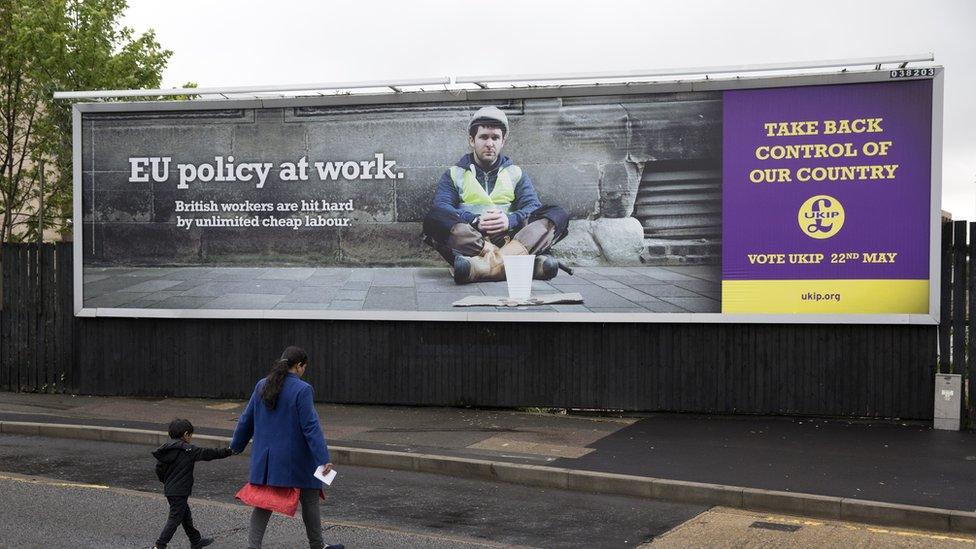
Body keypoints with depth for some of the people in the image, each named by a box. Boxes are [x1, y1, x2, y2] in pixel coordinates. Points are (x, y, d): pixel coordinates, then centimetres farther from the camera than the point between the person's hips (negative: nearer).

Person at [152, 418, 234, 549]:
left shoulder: (167, 449, 6)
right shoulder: (188, 450, -15)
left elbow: (159, 469, 10)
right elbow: (207, 453, -12)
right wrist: (227, 451, -4)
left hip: (169, 490, 9)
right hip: (179, 492, -9)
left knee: (186, 515, 19)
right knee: (175, 518, -3)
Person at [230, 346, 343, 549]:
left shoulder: (262, 386, 4)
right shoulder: (302, 390, -15)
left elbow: (246, 420, 12)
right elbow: (311, 426, -19)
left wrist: (236, 446, 26)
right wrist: (324, 459, -18)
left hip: (265, 459, 5)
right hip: (295, 459, -5)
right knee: (310, 500, 12)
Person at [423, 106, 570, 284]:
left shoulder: (516, 173, 22)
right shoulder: (454, 175, 18)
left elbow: (533, 207, 6)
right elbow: (441, 207, -1)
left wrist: (510, 220, -17)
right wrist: (476, 221, -18)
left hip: (509, 238, 2)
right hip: (470, 240, -2)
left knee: (558, 214, -20)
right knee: (433, 219, -30)